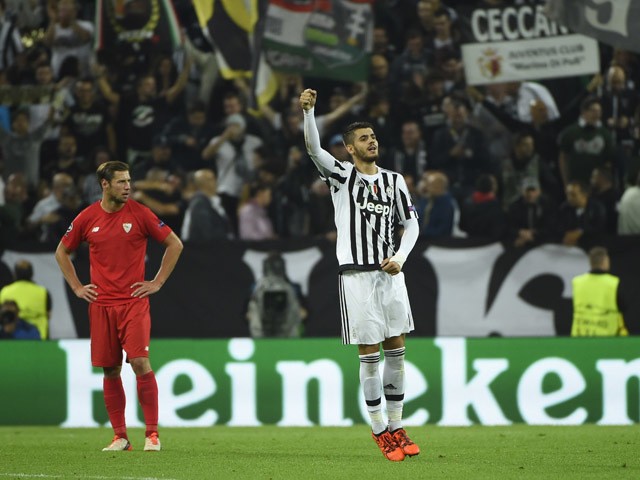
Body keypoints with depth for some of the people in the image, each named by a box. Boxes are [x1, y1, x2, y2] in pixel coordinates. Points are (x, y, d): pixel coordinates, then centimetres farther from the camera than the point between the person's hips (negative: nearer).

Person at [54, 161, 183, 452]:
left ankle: (152, 434, -6)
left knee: (140, 363, -13)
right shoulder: (87, 218, 4)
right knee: (110, 370, 4)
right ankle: (120, 437, 11)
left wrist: (157, 283, 1)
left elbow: (175, 244, 6)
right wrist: (77, 287, 9)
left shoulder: (139, 214, -2)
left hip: (134, 302, -2)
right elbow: (62, 252, 18)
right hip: (101, 305, 2)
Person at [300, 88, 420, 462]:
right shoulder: (342, 175, 0)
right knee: (369, 354, -2)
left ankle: (396, 426, 14)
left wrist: (400, 258, -3)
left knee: (396, 349, 5)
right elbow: (314, 148, -17)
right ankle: (379, 430, 5)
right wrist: (308, 111, -33)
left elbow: (411, 224, 14)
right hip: (357, 274, -4)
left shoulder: (394, 181, 10)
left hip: (390, 273, 4)